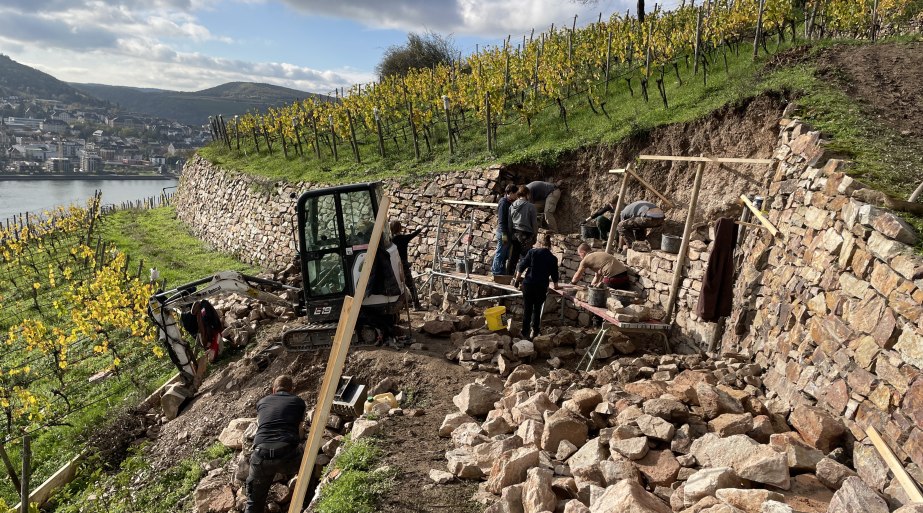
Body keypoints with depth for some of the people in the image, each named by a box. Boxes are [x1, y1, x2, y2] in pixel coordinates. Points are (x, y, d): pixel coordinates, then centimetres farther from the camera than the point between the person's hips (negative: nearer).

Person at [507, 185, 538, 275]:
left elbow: (509, 222, 10)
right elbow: (534, 223, -4)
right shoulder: (530, 206, -8)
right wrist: (534, 236, 8)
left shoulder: (512, 206, 6)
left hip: (514, 234, 5)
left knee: (513, 257, 11)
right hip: (525, 234, -5)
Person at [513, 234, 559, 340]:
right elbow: (554, 275, 16)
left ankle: (525, 332, 10)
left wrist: (517, 278, 9)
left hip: (528, 284, 0)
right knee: (537, 309, 16)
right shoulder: (553, 258, 6)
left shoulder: (533, 252, 2)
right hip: (542, 287, 0)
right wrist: (555, 284, 36)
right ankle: (535, 330, 9)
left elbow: (522, 265, -3)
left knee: (527, 309, 8)